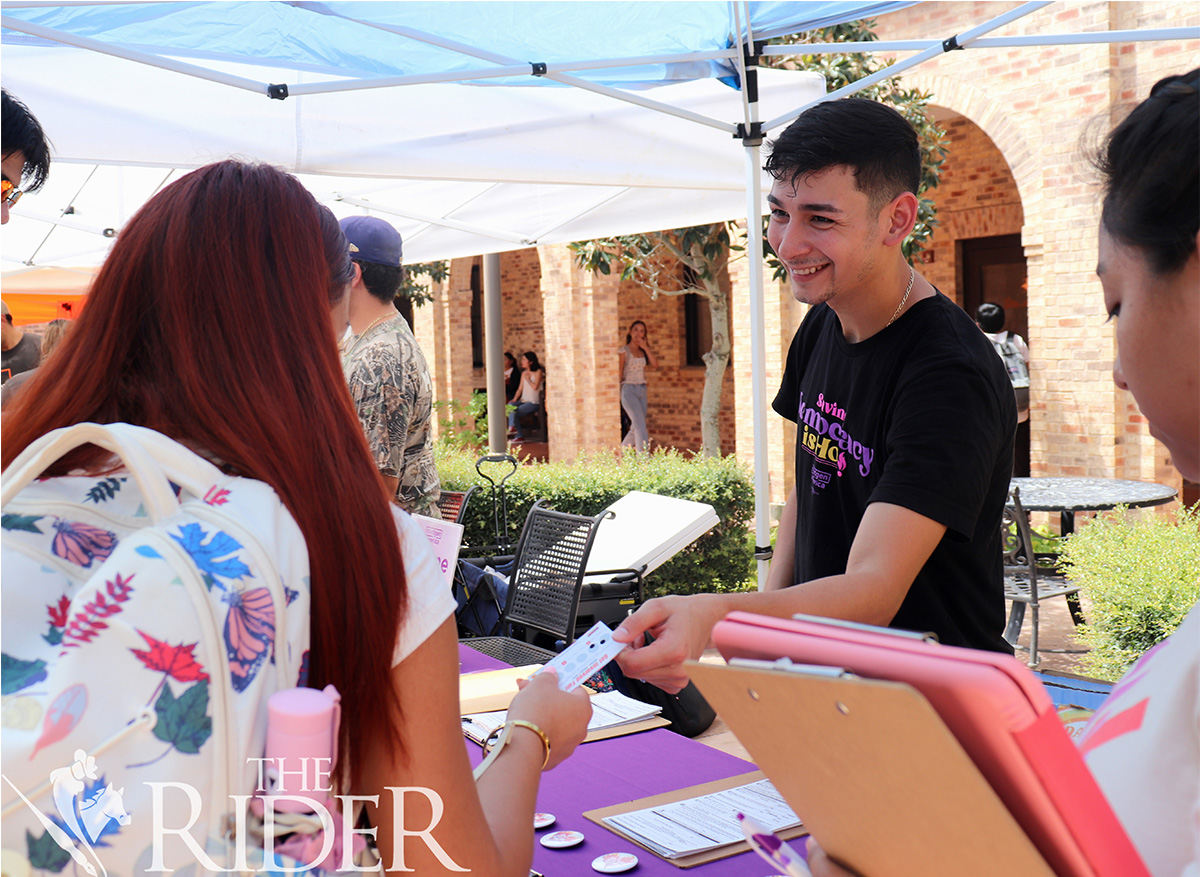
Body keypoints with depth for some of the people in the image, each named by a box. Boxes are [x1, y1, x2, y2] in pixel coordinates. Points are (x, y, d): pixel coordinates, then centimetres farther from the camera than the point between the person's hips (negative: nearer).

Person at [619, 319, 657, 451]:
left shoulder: (644, 351, 13)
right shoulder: (624, 351, -4)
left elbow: (655, 365, -2)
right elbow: (619, 373, -4)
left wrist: (645, 348, -7)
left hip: (642, 390, 6)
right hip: (629, 390, -6)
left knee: (636, 428, 9)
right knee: (640, 424, -16)